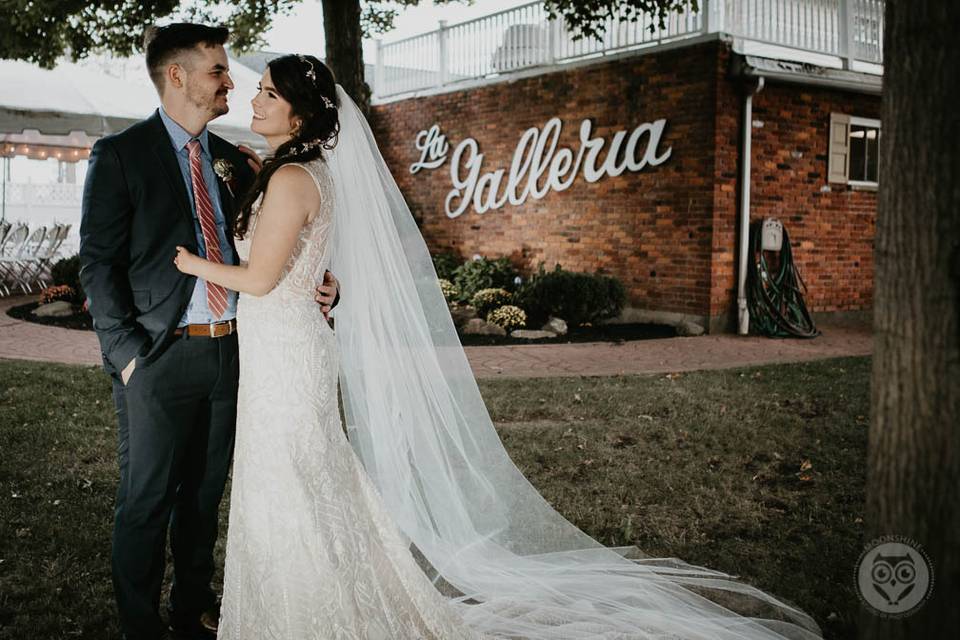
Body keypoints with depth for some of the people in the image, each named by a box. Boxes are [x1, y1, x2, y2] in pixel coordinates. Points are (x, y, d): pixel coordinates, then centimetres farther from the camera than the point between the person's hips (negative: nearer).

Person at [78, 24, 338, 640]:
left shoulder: (233, 160, 12)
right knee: (146, 501, 5)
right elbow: (99, 262, -7)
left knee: (205, 493, 17)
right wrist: (126, 352, -13)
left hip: (229, 351, 5)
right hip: (160, 357, -5)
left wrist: (312, 287, -3)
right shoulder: (120, 154, -4)